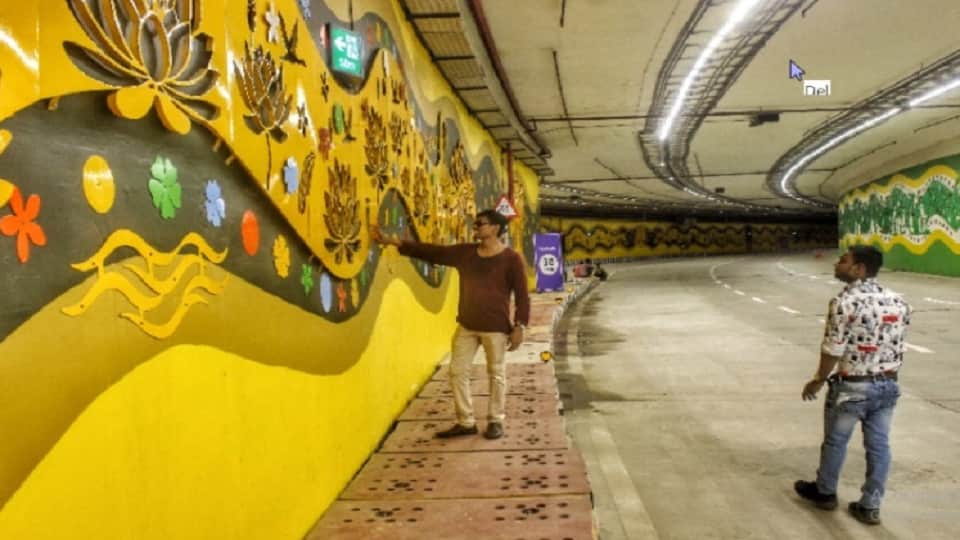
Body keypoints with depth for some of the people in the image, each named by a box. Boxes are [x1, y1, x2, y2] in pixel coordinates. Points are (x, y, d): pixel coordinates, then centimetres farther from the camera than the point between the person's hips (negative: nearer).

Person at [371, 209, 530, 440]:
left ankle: (495, 421, 21)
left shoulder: (511, 258, -8)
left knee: (496, 374, 7)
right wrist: (392, 241, 3)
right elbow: (430, 252, 6)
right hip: (466, 325, 5)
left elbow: (521, 295, -6)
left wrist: (519, 326, -11)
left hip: (496, 327, -5)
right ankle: (465, 422, 19)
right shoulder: (464, 252, 5)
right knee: (457, 372, 7)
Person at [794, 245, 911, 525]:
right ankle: (870, 506, 23)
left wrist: (818, 381, -3)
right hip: (888, 385, 6)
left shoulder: (845, 302, -20)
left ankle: (825, 492, 33)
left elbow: (833, 351, -17)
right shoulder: (898, 301, 1)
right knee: (878, 445, 14)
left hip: (852, 387, -6)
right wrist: (888, 377, 19)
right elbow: (899, 348, 6)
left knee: (835, 441, 14)